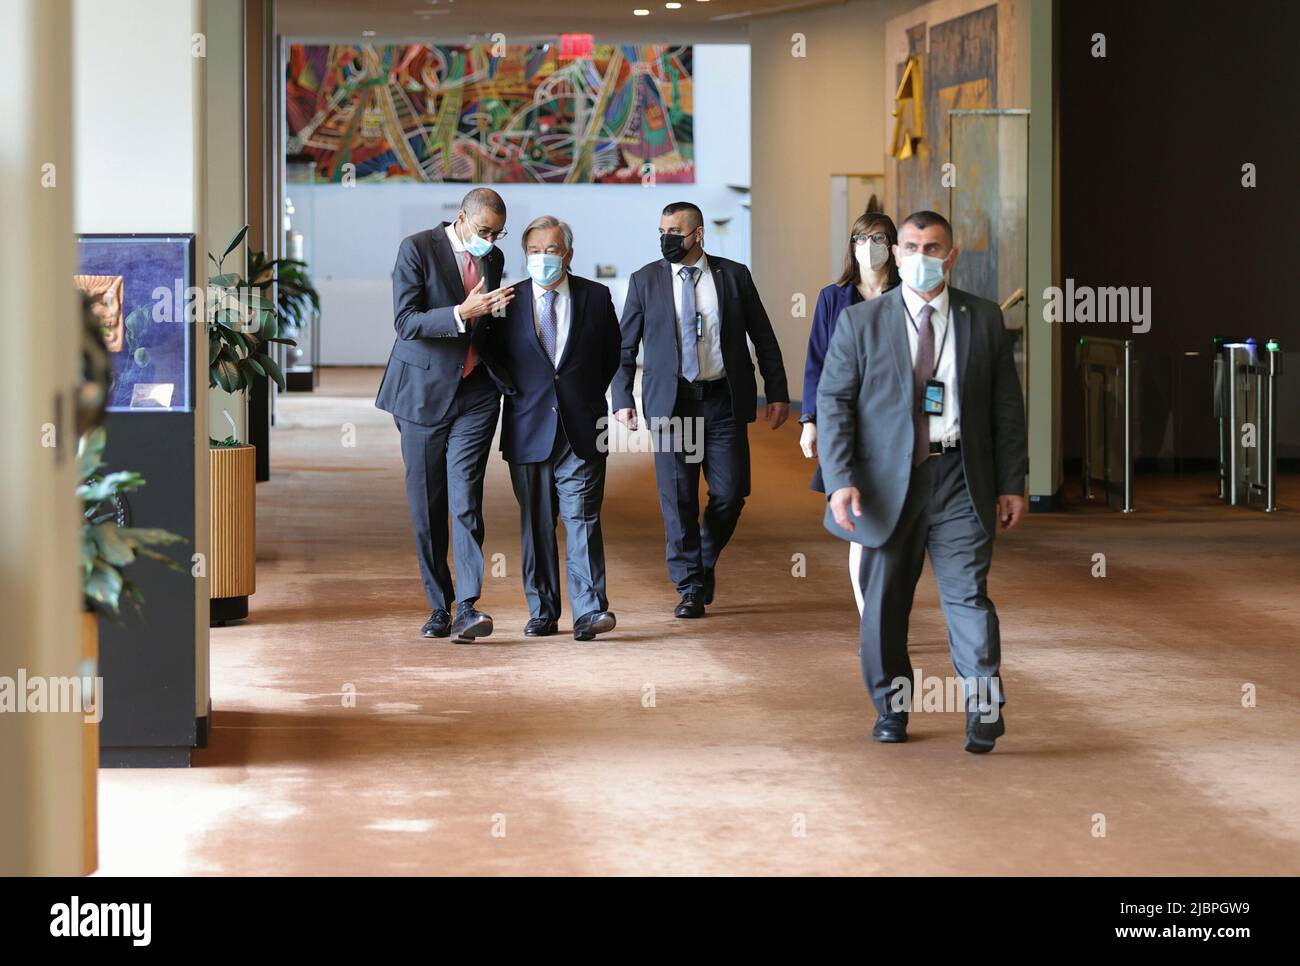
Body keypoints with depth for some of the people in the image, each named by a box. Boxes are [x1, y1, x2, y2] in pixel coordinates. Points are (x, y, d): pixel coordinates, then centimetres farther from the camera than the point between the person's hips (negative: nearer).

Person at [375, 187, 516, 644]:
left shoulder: (493, 258, 10)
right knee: (426, 506, 4)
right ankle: (439, 606, 15)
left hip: (475, 393, 2)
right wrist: (462, 313, -25)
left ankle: (467, 609, -18)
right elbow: (405, 321, -16)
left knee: (465, 499, -11)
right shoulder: (417, 249, -7)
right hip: (423, 390, -2)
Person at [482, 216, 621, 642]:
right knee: (536, 523, 5)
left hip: (582, 430, -1)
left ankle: (589, 611, -15)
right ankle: (542, 612, 11)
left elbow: (613, 355, 14)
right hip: (529, 429, 1)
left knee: (582, 518, -9)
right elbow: (493, 359, 12)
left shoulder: (596, 297, 6)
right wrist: (515, 393, 3)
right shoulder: (508, 302, 5)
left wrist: (588, 399, 11)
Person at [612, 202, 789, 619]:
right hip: (671, 401, 0)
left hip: (724, 401, 0)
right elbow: (625, 346, 8)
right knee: (678, 499, -2)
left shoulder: (734, 275, 4)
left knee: (730, 493, -2)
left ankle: (706, 563, 25)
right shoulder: (645, 280, 5)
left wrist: (777, 394, 4)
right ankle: (691, 588, 8)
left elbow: (764, 338, 9)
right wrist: (623, 399, -2)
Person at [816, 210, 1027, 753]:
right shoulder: (860, 322, 4)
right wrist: (841, 480, -11)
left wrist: (1011, 484, 4)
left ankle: (984, 707, -9)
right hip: (888, 480, 0)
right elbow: (833, 402, 0)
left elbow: (1007, 406, 9)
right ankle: (891, 707, 20)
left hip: (960, 480, 0)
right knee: (884, 601, 7)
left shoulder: (984, 321, 7)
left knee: (967, 592, -9)